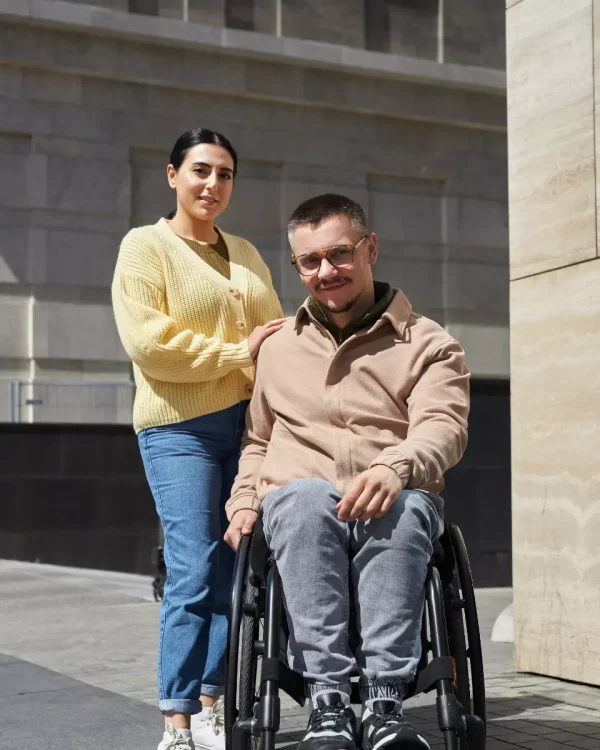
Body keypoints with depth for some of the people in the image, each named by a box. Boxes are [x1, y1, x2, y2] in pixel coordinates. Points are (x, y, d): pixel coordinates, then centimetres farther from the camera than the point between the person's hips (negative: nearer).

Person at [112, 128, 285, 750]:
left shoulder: (246, 254, 21)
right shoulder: (145, 245, 3)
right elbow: (147, 343, -9)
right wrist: (239, 353, -7)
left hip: (248, 421, 5)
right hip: (181, 427, -5)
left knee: (233, 569, 1)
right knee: (193, 572, -9)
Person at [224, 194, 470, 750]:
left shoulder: (428, 344, 12)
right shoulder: (278, 350, 25)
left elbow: (443, 426, -6)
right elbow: (256, 441, 33)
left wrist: (394, 466, -28)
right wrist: (243, 500, 12)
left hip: (393, 502, -1)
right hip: (299, 512, 2)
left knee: (405, 509, -39)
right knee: (304, 498, -36)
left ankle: (384, 703, -41)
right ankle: (327, 703, -41)